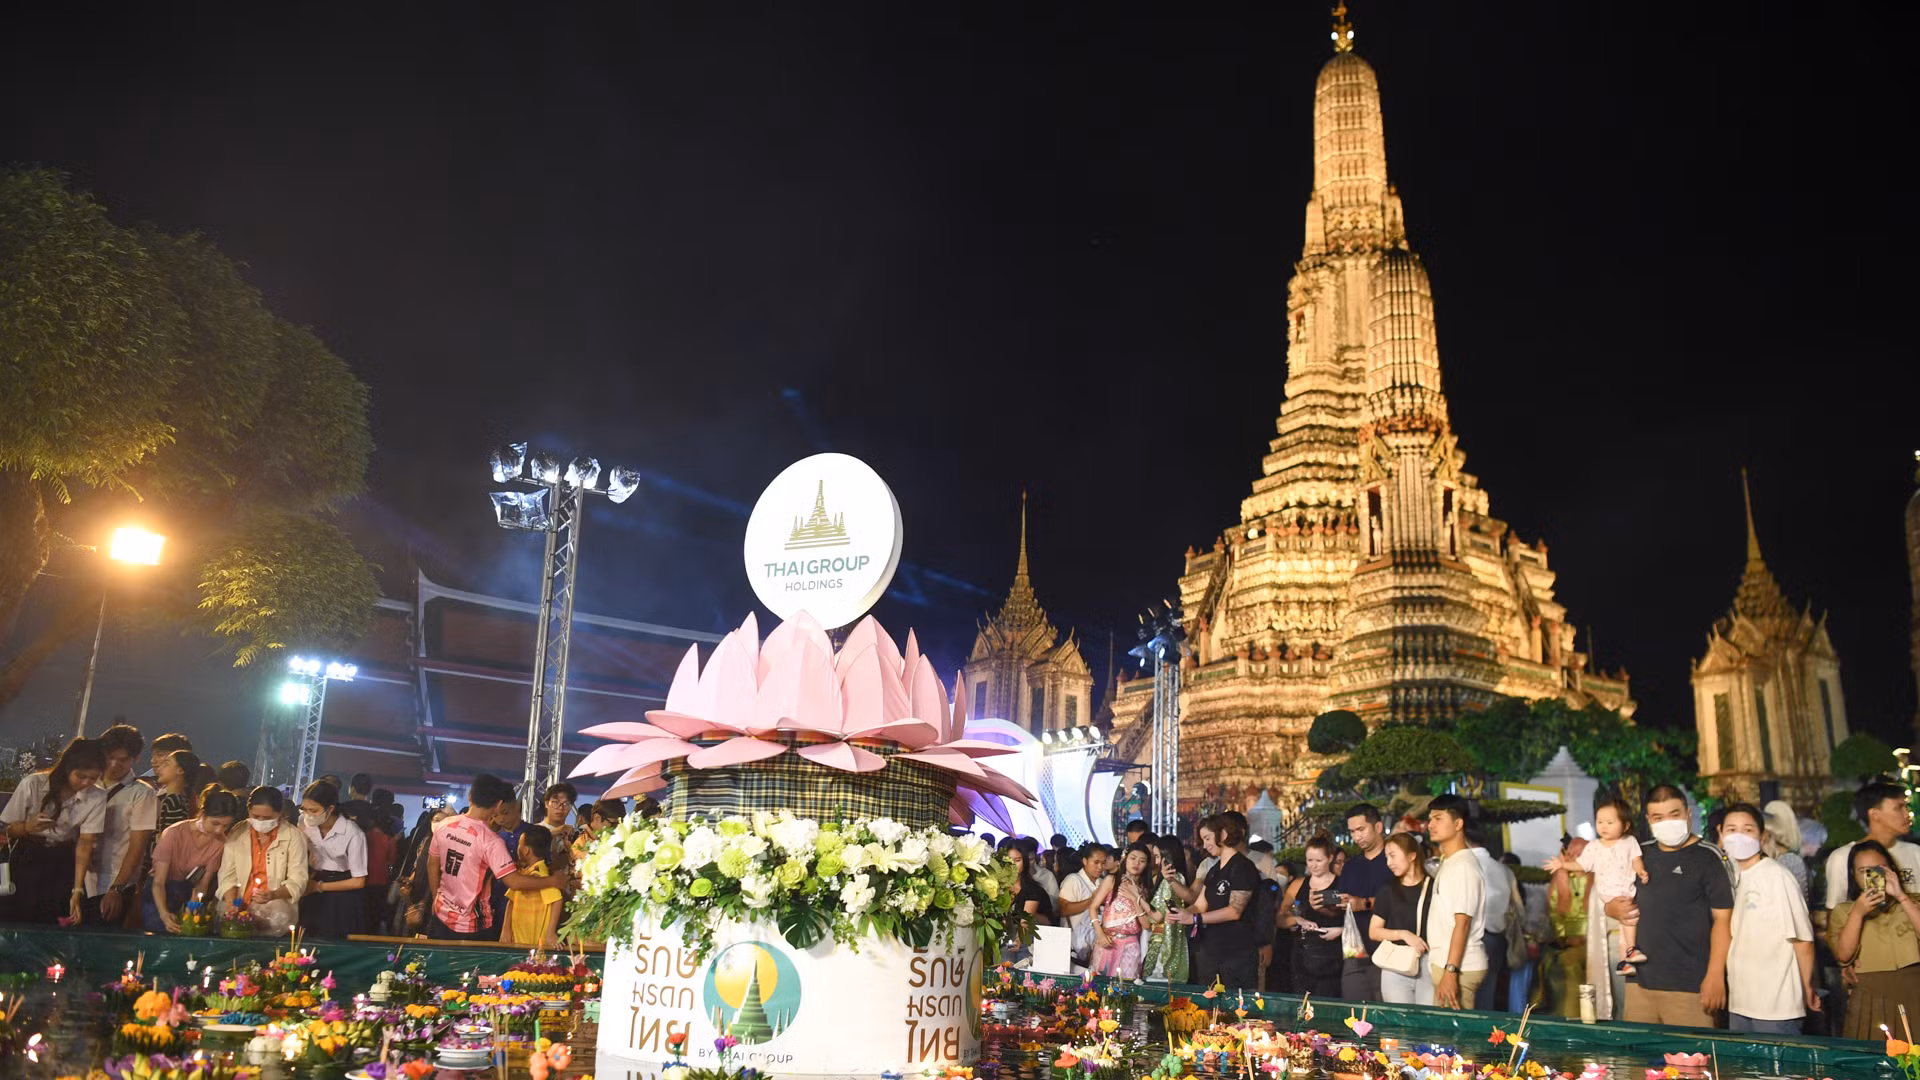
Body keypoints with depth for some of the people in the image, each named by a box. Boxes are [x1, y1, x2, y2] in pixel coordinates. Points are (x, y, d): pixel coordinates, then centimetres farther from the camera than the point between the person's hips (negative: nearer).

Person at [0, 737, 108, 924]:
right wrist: (27, 827, -29)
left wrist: (78, 891, -23)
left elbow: (85, 843, -15)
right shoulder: (32, 783, -17)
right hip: (26, 860, 0)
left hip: (63, 863, 1)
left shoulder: (97, 798, -15)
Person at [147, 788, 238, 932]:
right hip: (159, 895, -3)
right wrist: (164, 914, -36)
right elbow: (158, 883, -21)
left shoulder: (220, 841, -9)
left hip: (188, 895, 3)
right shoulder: (174, 834, -20)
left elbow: (203, 883, -5)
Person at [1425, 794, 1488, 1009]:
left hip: (1459, 967, -9)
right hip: (1444, 964, 9)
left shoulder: (1463, 866, -13)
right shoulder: (1448, 863, 16)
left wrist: (1450, 970, -21)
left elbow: (1462, 922, -18)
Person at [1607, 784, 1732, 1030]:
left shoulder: (1707, 857, -2)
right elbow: (1611, 903, 24)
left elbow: (1723, 919, -7)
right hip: (1640, 983, 5)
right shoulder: (1641, 856, 13)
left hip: (1689, 988, -5)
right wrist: (1614, 908, 0)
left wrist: (1715, 976, -14)